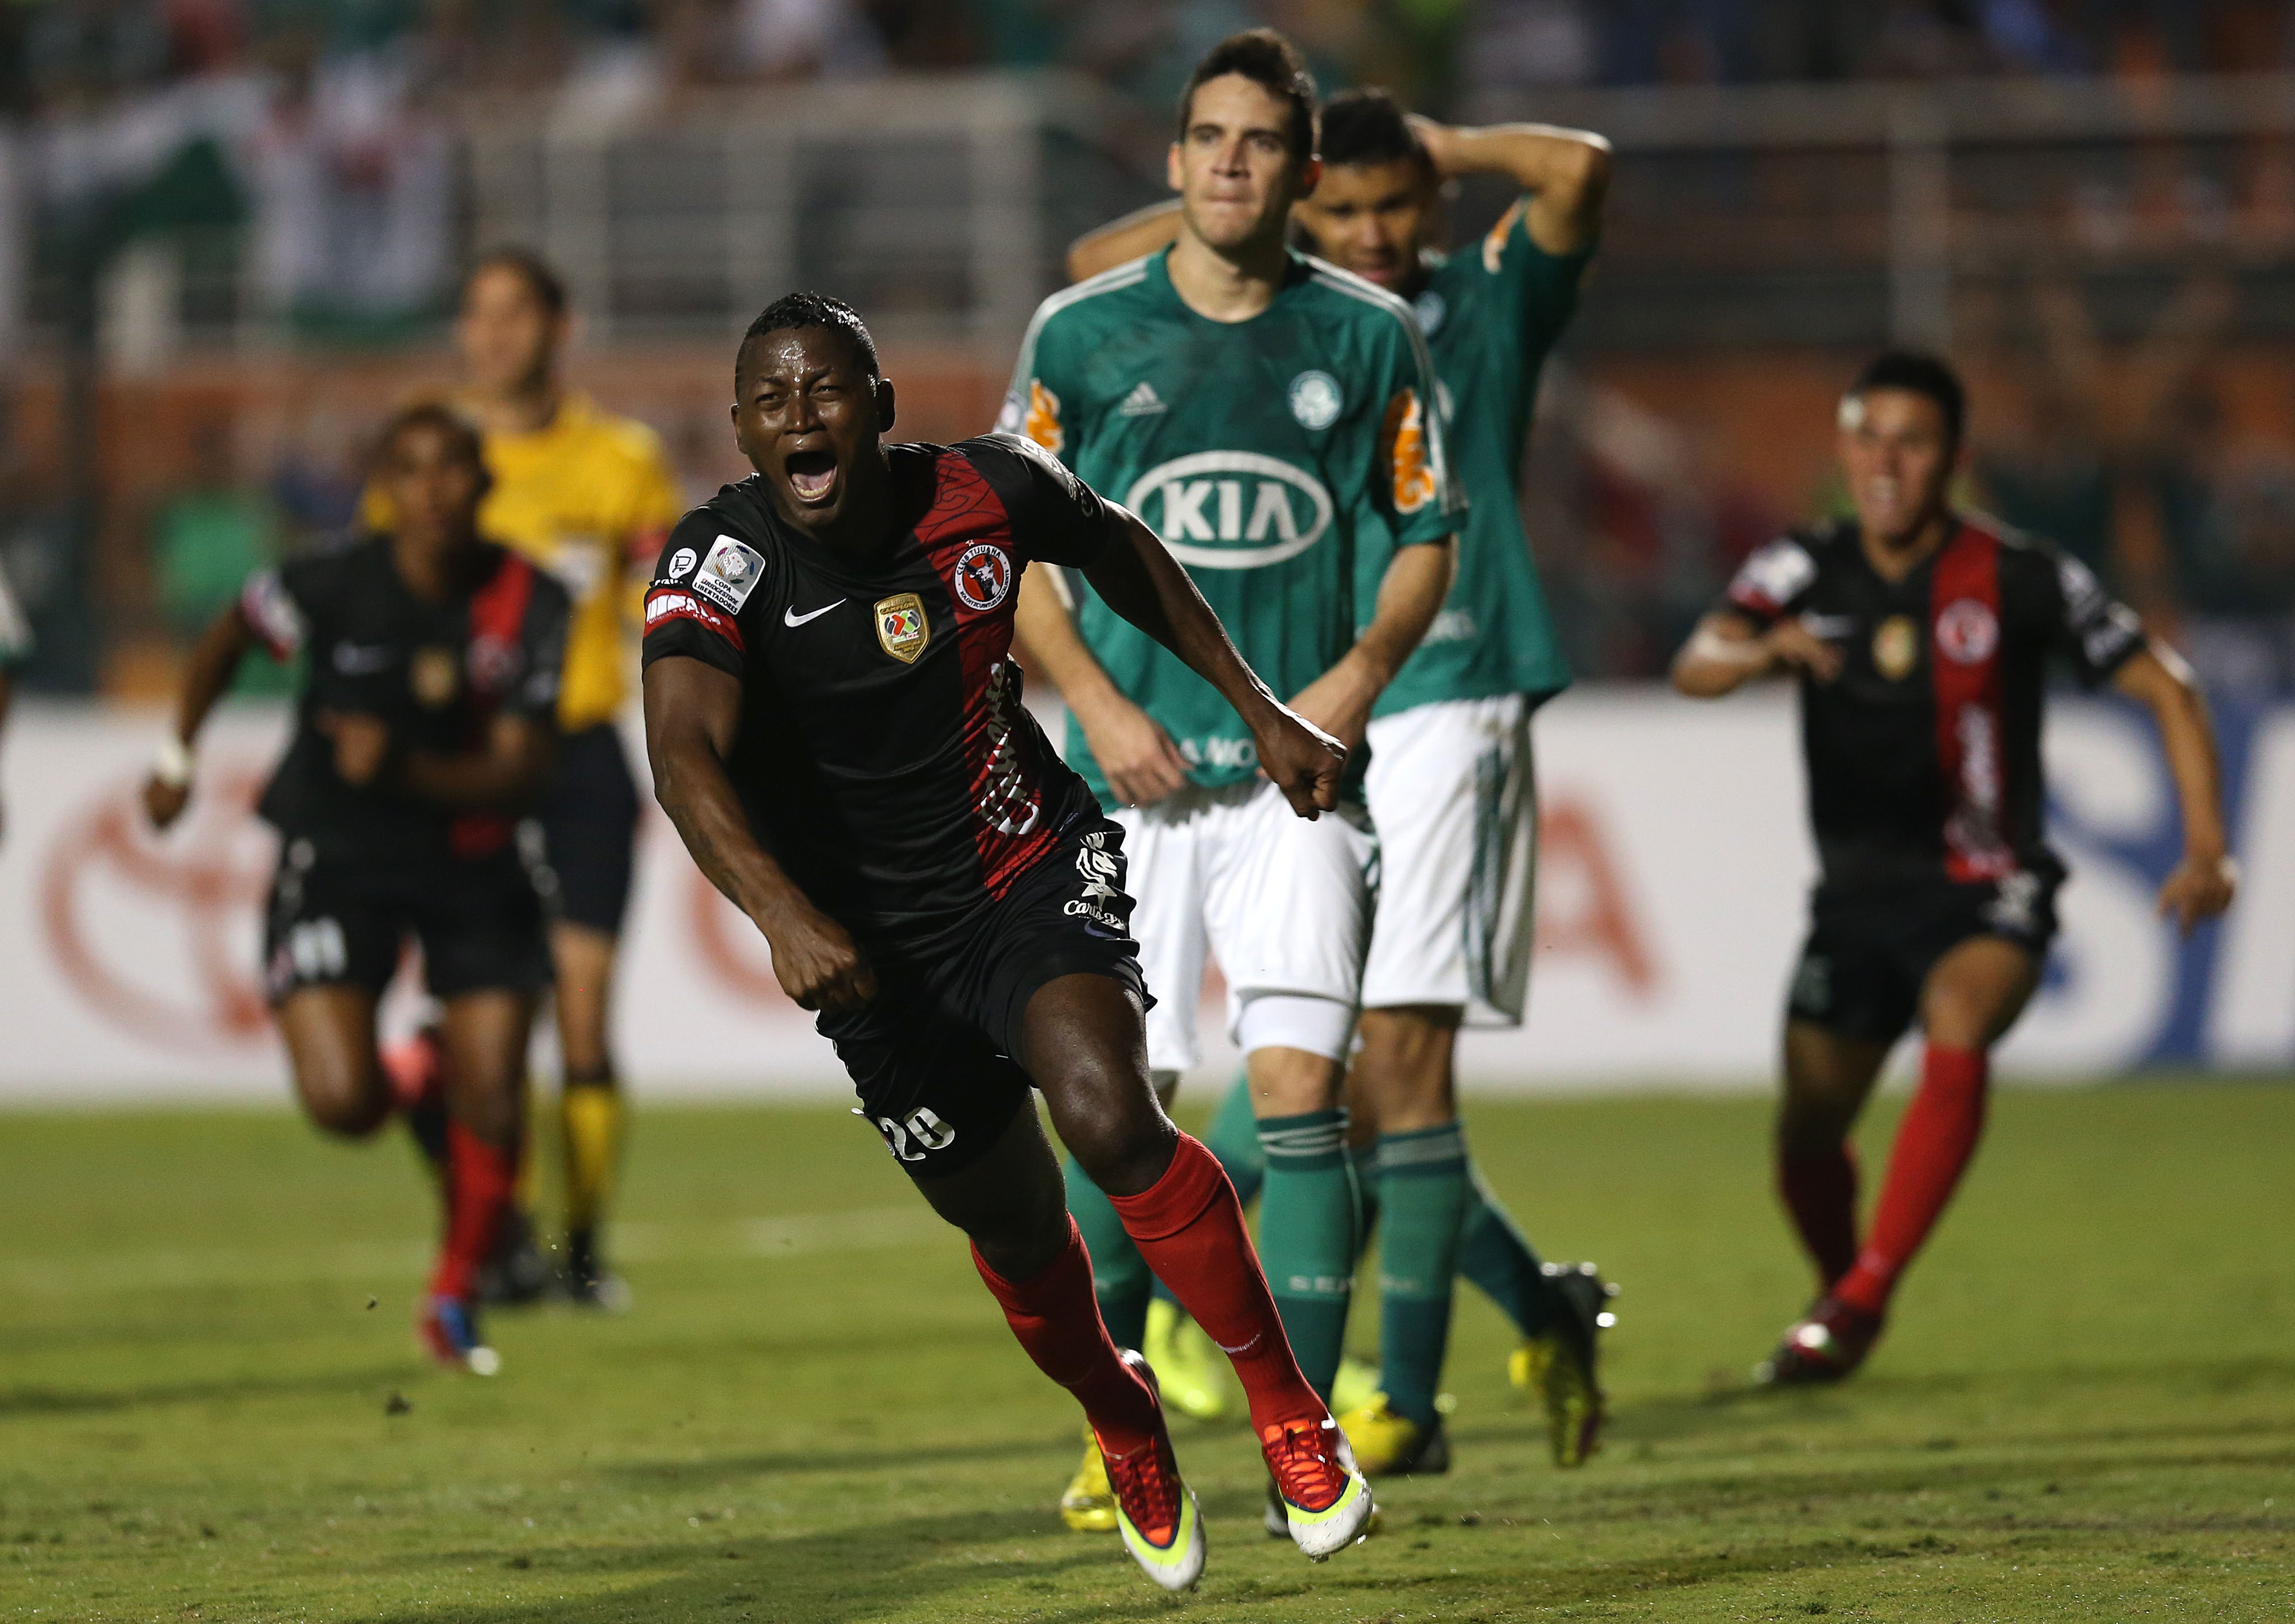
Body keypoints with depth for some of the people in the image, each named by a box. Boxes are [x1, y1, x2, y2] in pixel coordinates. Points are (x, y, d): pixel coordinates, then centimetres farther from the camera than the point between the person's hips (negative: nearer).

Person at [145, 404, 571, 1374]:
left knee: (492, 1102, -4)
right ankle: (411, 1087, 22)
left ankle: (455, 1300, 22)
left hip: (469, 852, 2)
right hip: (336, 857, -2)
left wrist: (407, 771, -31)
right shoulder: (336, 586, -17)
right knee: (343, 1104, -18)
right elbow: (230, 636, 6)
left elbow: (521, 772, -15)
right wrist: (179, 755, 7)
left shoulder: (531, 605, -12)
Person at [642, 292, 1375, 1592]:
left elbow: (1124, 551, 11)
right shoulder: (721, 563, -21)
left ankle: (1291, 1411, -13)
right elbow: (686, 754, -38)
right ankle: (1124, 1423, 44)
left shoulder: (989, 494, -13)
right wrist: (785, 918, -55)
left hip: (1038, 874, -1)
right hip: (873, 941, 1)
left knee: (1109, 1116, -28)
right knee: (1013, 1231, 11)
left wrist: (1261, 712, 13)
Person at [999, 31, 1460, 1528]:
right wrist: (1096, 701, -6)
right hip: (1133, 777, 1)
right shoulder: (1082, 334, 2)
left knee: (1302, 1090, -12)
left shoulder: (1371, 338, 2)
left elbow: (1426, 537, 10)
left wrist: (1361, 671, -8)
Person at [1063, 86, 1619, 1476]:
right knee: (1325, 1080, 3)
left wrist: (1448, 151, 3)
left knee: (1402, 1051, -13)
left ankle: (1408, 1402, -10)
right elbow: (1095, 268, 13)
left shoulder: (1487, 311, 5)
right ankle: (1541, 1307, 22)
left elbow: (1578, 168, -11)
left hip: (1444, 719, -5)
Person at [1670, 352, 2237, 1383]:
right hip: (1856, 897, 4)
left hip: (1986, 893, -3)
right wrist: (1764, 650, -43)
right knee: (1806, 1143, 6)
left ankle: (1861, 1299, -29)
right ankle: (1841, 1289, 37)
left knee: (1956, 1039, -33)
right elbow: (1695, 668, -19)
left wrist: (2207, 852, -16)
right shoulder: (1806, 572, -3)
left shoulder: (2020, 581, -10)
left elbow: (2166, 692, -5)